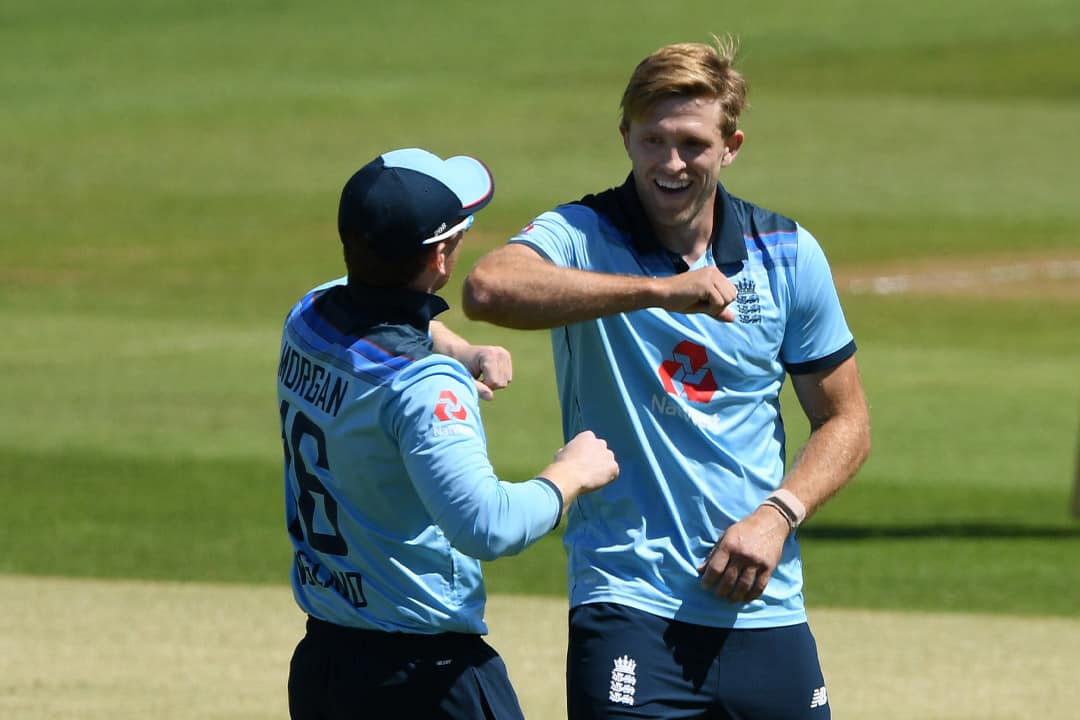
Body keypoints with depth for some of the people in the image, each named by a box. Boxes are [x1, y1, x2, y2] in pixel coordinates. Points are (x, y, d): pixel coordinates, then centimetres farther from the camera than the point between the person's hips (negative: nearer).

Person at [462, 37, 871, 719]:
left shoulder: (786, 252, 6)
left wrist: (776, 517, -5)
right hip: (629, 605, -4)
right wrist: (658, 290, -32)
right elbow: (488, 288, -28)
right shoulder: (585, 236, -5)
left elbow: (846, 420, 13)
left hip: (764, 608, 4)